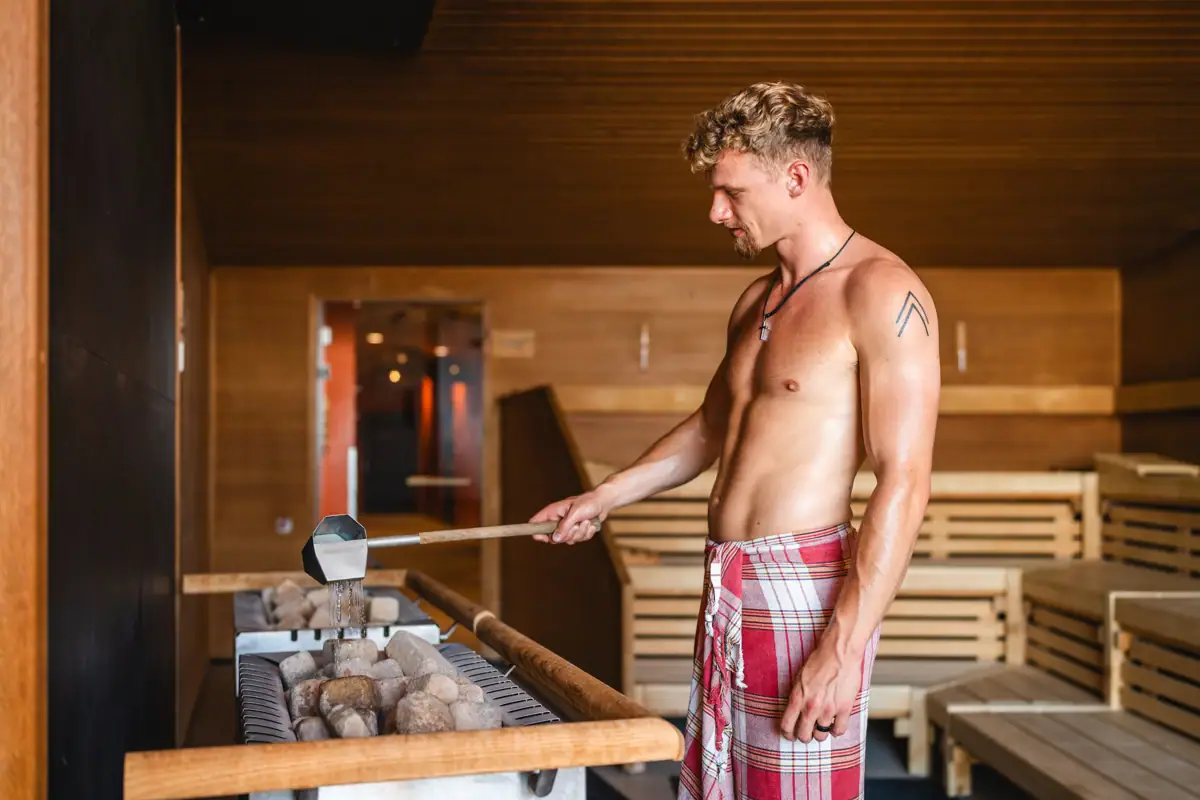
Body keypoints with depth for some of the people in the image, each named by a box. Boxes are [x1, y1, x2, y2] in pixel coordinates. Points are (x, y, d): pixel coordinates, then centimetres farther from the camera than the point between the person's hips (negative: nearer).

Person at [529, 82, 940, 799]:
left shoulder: (881, 291, -12)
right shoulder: (758, 301, 16)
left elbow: (904, 482, -18)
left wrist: (845, 648, -22)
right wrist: (601, 499, 26)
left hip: (804, 588, -8)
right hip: (729, 589, 8)